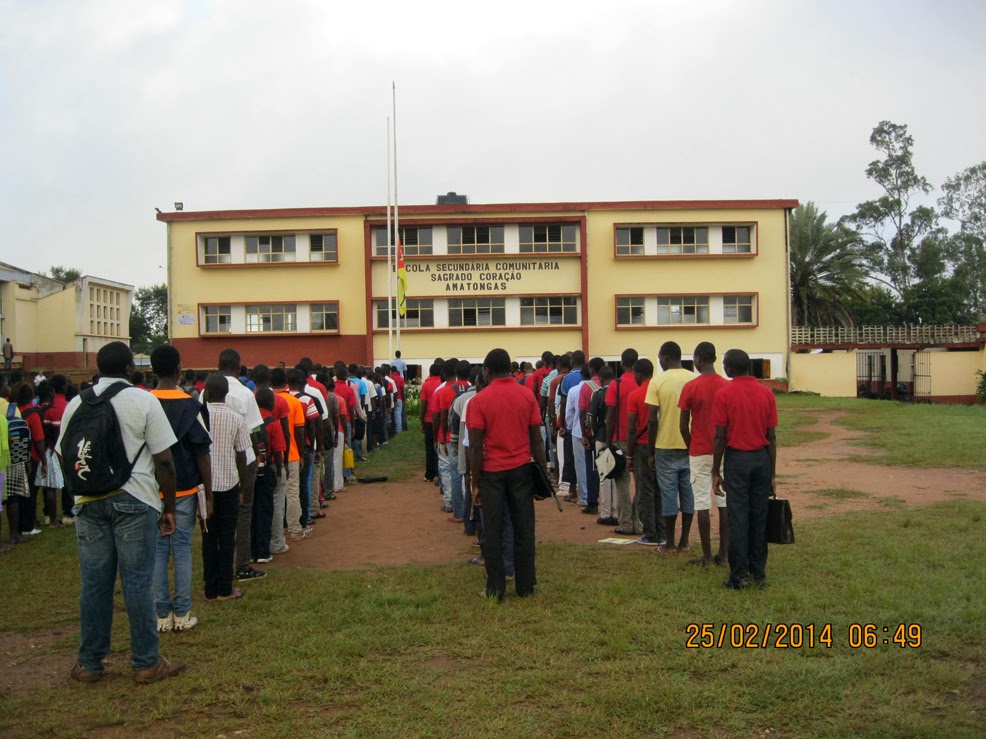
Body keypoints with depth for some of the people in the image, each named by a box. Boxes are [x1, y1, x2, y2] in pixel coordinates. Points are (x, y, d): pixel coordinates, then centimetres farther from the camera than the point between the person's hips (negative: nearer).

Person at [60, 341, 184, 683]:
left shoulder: (76, 404, 7)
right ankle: (146, 663, 10)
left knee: (94, 583, 11)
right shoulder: (144, 401, -6)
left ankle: (89, 663, 20)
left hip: (88, 501, 4)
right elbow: (164, 461, -8)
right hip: (135, 500, -4)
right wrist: (169, 507, 0)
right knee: (138, 583, 2)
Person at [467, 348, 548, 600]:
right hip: (521, 469, 2)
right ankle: (525, 585, 15)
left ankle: (495, 588, 8)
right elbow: (536, 439, 0)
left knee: (493, 532, 6)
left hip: (492, 471, -2)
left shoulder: (479, 401, -8)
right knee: (523, 529, 9)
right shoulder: (526, 396, -1)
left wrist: (475, 483, -4)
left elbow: (475, 446, -10)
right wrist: (543, 472, 7)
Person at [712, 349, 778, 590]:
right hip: (762, 459, 3)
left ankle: (740, 575, 2)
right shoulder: (766, 394, 3)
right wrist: (773, 473, 9)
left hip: (737, 458, -3)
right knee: (759, 517, 9)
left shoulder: (724, 394, -7)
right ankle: (758, 573, 15)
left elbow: (720, 437, -8)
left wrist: (716, 471, -1)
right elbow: (772, 437, 3)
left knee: (738, 517, 0)